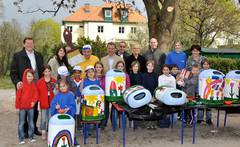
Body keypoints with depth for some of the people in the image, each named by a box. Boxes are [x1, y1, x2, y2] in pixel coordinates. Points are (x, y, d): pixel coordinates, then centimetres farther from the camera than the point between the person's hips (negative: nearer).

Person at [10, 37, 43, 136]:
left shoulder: (38, 55, 11)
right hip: (23, 86, -3)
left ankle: (34, 128, 24)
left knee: (35, 108, 10)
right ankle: (24, 130, 17)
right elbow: (13, 72, -4)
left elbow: (42, 70, 14)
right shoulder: (17, 56, -1)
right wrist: (17, 82, -19)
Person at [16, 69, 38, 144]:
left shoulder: (33, 85, 0)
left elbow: (35, 94, 4)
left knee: (31, 122, 12)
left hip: (31, 107, 4)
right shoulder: (22, 85, -12)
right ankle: (21, 138, 11)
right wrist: (17, 106, -5)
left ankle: (31, 136, 23)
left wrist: (34, 101, -14)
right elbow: (18, 96, -8)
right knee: (21, 122, 3)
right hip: (22, 107, -4)